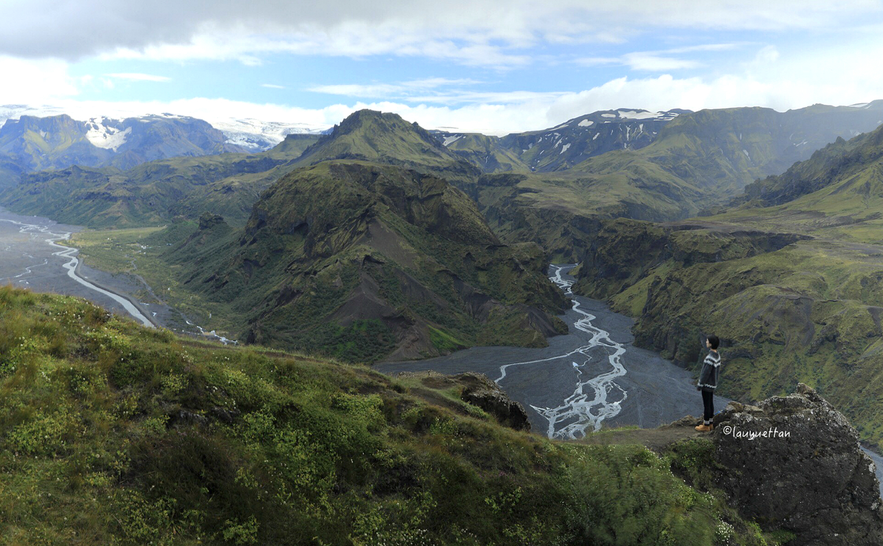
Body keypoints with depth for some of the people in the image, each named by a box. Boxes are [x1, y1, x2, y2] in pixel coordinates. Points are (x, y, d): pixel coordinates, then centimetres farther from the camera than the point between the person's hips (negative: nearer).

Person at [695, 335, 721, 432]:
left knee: (707, 404, 2)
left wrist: (699, 385, -14)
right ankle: (710, 423, 28)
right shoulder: (717, 355, 1)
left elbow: (706, 373, -24)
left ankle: (706, 425, 14)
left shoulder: (710, 358, -28)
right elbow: (718, 370, 12)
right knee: (710, 403, 18)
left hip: (707, 385, -9)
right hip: (712, 384, 9)